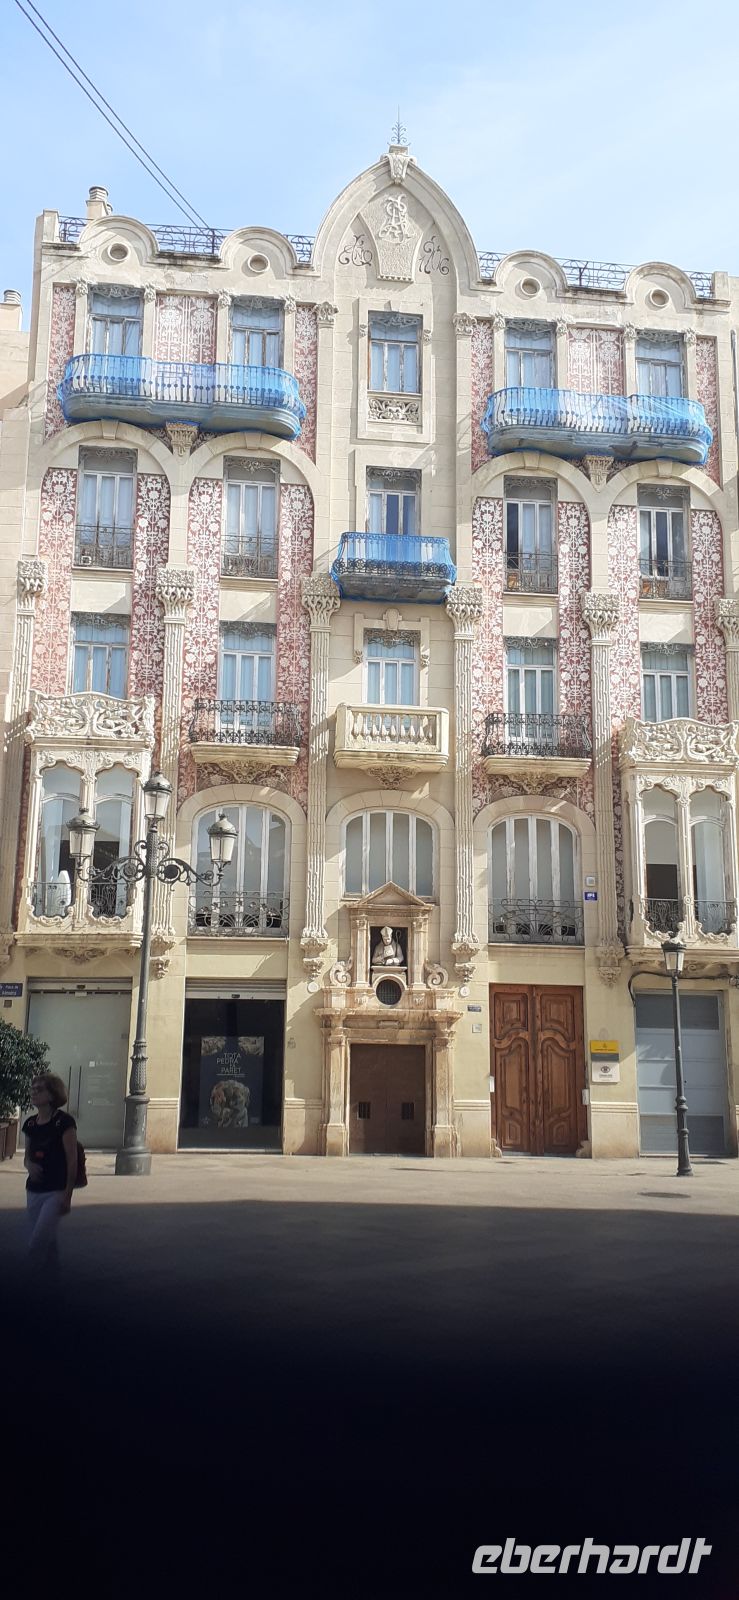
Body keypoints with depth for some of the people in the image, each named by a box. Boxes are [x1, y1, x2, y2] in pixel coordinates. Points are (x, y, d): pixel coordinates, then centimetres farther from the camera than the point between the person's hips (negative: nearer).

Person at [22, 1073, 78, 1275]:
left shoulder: (64, 1122, -13)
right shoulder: (30, 1124, 6)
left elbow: (72, 1161, -12)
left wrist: (67, 1196, -13)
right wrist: (29, 1165, -7)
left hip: (56, 1192, -6)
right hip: (34, 1190, 6)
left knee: (37, 1244, -13)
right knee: (47, 1242, 13)